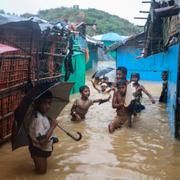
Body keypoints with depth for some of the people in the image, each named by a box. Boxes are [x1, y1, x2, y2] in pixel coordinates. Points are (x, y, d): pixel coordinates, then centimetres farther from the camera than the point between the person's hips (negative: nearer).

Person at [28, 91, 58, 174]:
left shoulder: (43, 114, -4)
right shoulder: (39, 118, -33)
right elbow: (42, 141, -40)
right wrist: (52, 126, -31)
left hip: (44, 148, 10)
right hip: (39, 149, -9)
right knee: (41, 171, 6)